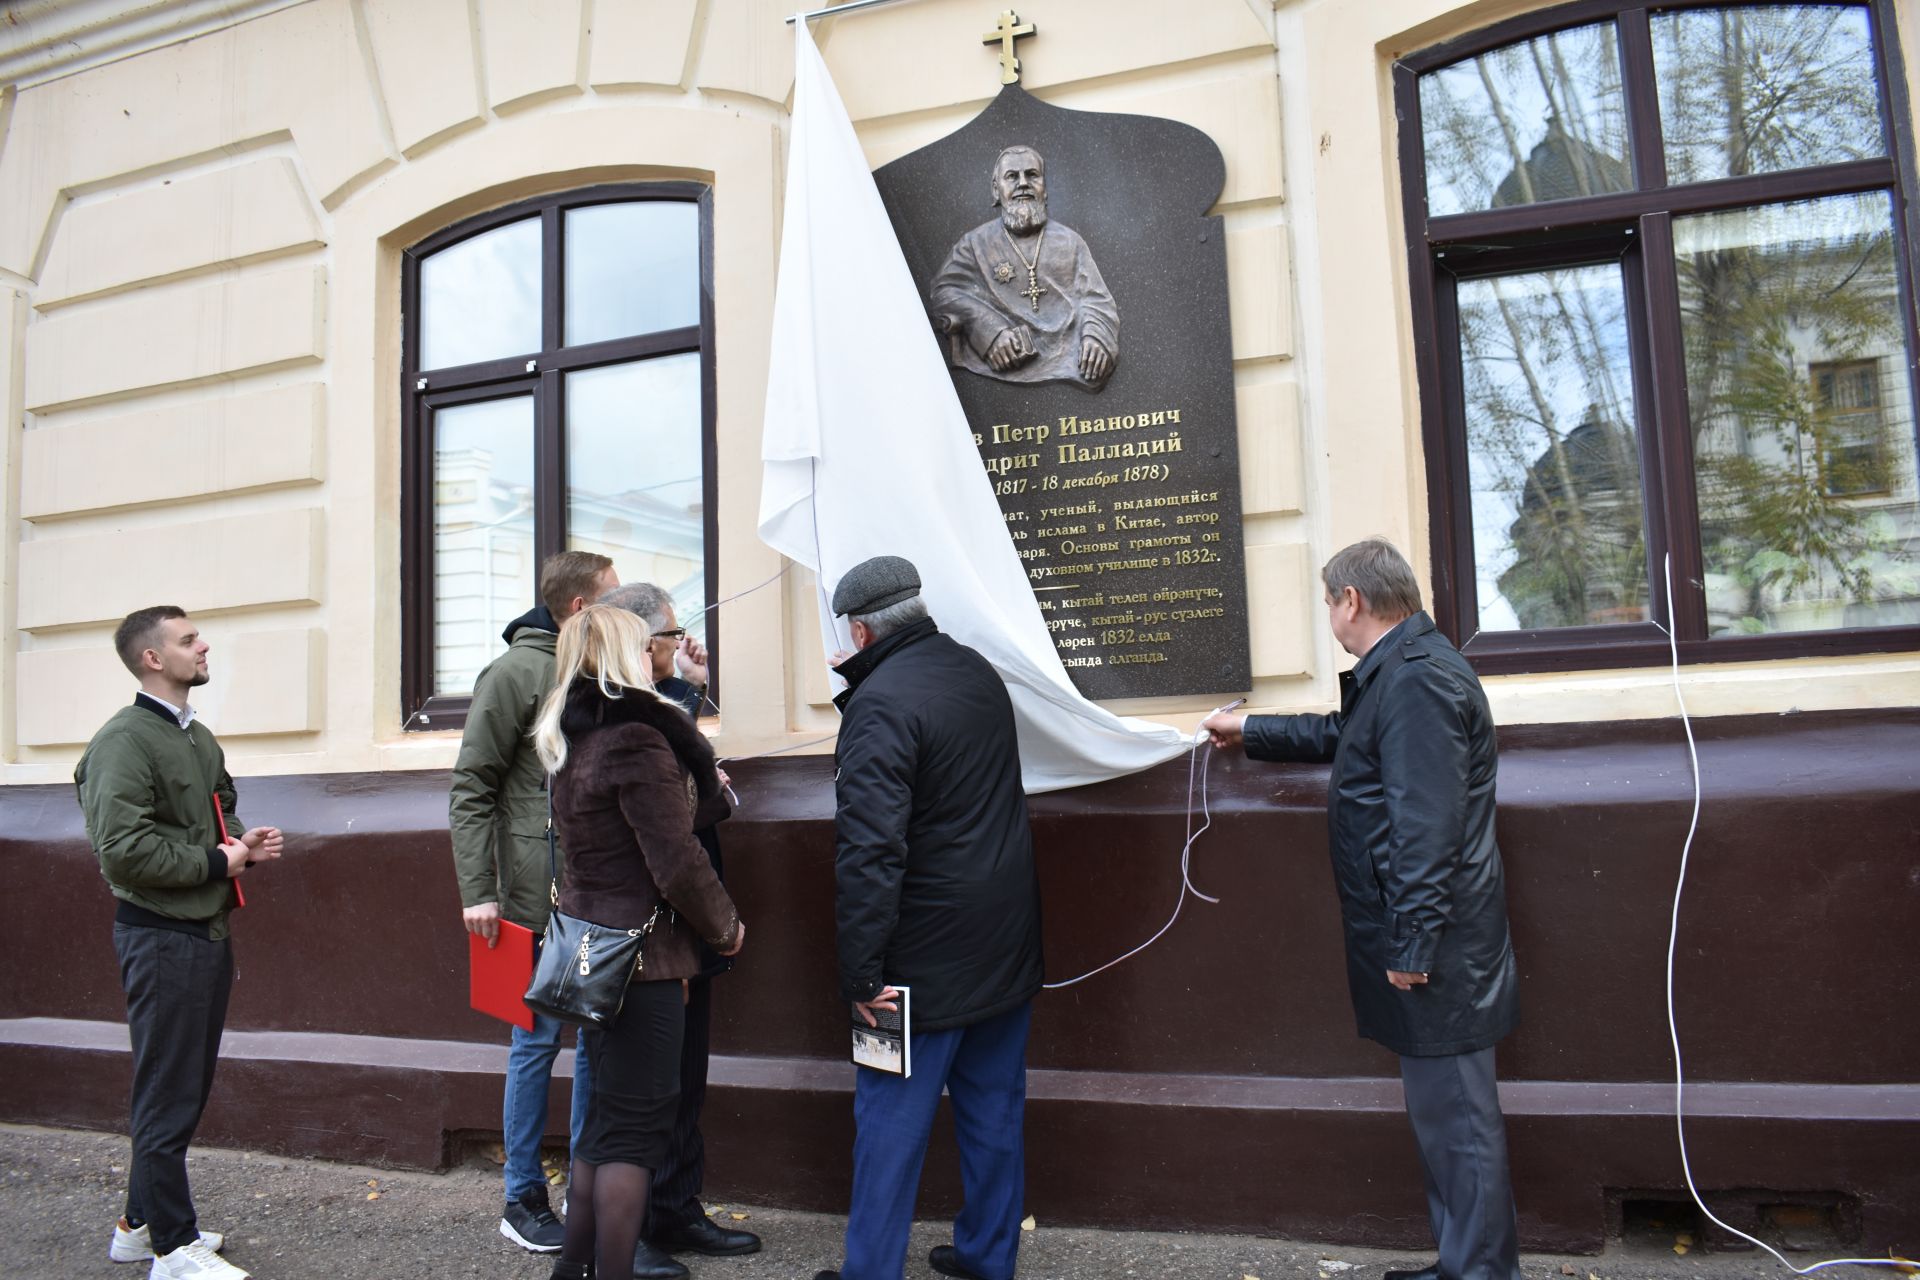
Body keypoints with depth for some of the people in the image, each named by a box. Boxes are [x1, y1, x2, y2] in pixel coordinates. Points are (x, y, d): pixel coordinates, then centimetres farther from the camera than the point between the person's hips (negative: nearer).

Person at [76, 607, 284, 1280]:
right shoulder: (124, 739, -14)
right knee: (167, 1094, 0)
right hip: (162, 936, -9)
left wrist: (241, 844, 5)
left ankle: (141, 1224, 32)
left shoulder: (199, 736, 15)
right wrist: (217, 862, -15)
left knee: (187, 1088, 17)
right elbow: (123, 848, -23)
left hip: (207, 929, 9)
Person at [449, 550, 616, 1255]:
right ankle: (523, 1197, 22)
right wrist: (477, 891, -12)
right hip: (541, 899, -6)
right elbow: (471, 788, -7)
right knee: (537, 1042, 5)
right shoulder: (515, 672, -7)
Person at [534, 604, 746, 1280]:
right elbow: (676, 862, -20)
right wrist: (725, 927, -5)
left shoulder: (571, 742, 10)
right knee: (636, 1128, 1)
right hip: (643, 956, -9)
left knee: (605, 1116, 20)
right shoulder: (638, 741, -18)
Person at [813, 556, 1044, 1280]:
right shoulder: (978, 672, 7)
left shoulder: (880, 704, -19)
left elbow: (869, 850, -25)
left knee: (891, 1118, 6)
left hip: (928, 953, -8)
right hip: (1009, 944, 8)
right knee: (995, 1108, 17)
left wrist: (860, 971, -19)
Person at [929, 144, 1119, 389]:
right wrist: (990, 328, -15)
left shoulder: (1068, 240, 20)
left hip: (1070, 359, 2)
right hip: (1010, 366, -2)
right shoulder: (976, 242, 15)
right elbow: (943, 290, 3)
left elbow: (1094, 297, 12)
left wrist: (1096, 335, -12)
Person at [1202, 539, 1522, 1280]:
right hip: (1419, 940, 11)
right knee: (1446, 1109, 18)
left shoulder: (1417, 681, -20)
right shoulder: (1396, 674, 15)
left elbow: (1426, 828, -25)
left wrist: (1412, 942, -23)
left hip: (1434, 949, -11)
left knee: (1454, 1115, 1)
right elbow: (1340, 734, 34)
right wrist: (1248, 733, 42)